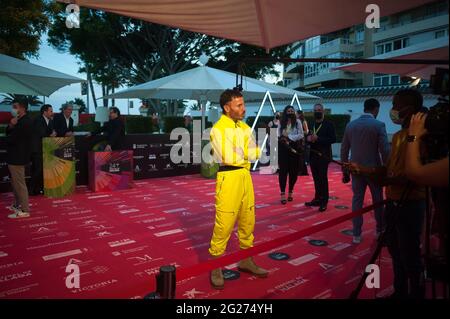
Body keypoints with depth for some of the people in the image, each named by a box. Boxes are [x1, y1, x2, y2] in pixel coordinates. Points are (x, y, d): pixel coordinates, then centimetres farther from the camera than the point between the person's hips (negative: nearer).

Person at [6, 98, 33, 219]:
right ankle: (18, 204, 33)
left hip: (17, 157, -10)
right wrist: (11, 126, -9)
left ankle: (24, 210, 3)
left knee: (19, 184, -4)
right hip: (15, 155, 10)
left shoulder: (25, 122, -21)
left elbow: (10, 139, -22)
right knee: (15, 183, 20)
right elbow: (8, 133, 10)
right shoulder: (20, 120, 12)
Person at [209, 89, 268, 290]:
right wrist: (246, 153, -4)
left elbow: (255, 153, 4)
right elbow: (228, 157, -19)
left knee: (248, 221, 15)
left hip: (246, 176, 7)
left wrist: (241, 152, -14)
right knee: (224, 224, -4)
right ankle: (215, 267, 12)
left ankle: (246, 261, 32)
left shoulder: (244, 127, 12)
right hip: (228, 178, -7)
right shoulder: (218, 129, -10)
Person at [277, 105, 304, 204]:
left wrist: (289, 137, -12)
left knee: (293, 171, 4)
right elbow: (278, 135, 7)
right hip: (283, 149, 1)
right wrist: (282, 139, -14)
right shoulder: (281, 123, 9)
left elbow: (301, 135, -5)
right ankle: (283, 194, -2)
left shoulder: (297, 122, 2)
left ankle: (290, 192, 20)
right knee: (283, 170, -4)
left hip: (294, 148, -1)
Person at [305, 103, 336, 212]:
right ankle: (317, 198, 19)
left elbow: (333, 139, -13)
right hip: (313, 155, 6)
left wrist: (318, 139, -20)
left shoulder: (328, 124, -4)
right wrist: (308, 139, -3)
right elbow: (308, 138, 21)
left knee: (323, 178, -4)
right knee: (316, 178, 10)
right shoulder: (311, 125, 15)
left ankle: (324, 201, 2)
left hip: (323, 155, -5)